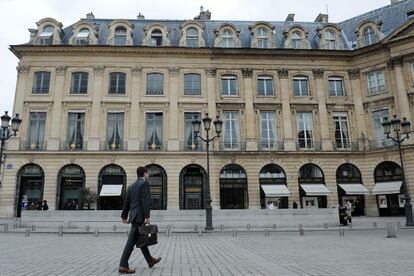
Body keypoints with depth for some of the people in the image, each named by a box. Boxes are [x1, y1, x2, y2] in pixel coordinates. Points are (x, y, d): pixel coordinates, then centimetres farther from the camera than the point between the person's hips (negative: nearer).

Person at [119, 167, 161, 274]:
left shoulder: (132, 186, 16)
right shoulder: (145, 183, -9)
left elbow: (127, 202, 18)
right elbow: (145, 200, -20)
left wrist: (124, 216, 22)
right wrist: (147, 216, -22)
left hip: (134, 216, 9)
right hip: (139, 216, -9)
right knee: (132, 240, -7)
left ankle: (150, 260, 29)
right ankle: (123, 266, -5)